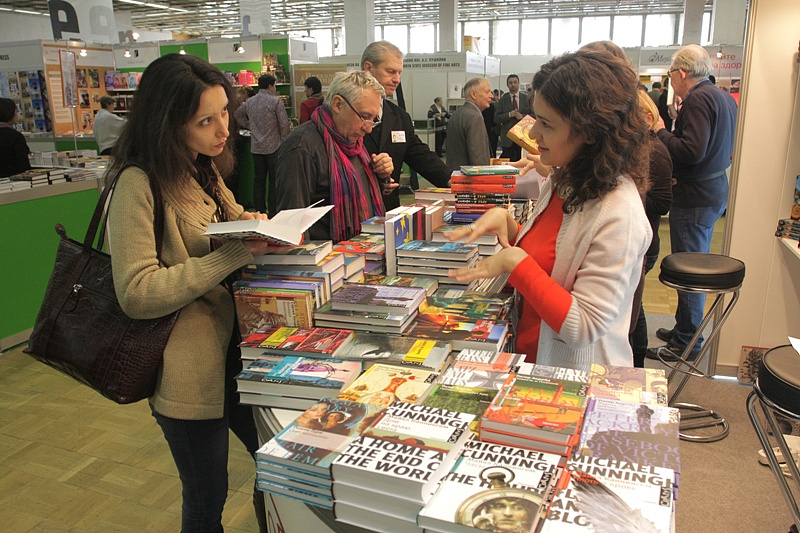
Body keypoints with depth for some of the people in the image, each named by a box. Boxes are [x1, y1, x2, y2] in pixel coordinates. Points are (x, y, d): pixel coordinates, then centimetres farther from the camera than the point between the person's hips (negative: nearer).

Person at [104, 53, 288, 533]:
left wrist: (249, 225, -4)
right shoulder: (138, 184, -19)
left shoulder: (205, 171, 7)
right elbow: (137, 295, -25)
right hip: (188, 370, -7)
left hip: (233, 348, 8)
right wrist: (237, 252, -27)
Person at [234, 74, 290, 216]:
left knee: (258, 179, 11)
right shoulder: (276, 101, -10)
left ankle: (260, 210, 17)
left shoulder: (249, 102, 7)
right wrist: (284, 141, -2)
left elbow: (238, 114, 23)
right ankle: (273, 212, 4)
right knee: (274, 181, 1)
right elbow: (284, 124, -13)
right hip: (273, 146, -5)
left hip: (256, 147, 5)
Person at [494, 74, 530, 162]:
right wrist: (509, 115, -13)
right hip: (508, 137, 0)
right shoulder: (502, 100, 7)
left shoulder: (526, 99, 9)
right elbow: (496, 119, 0)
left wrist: (522, 116, -13)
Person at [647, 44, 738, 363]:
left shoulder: (698, 99, -18)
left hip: (695, 198, -10)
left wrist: (660, 131, -14)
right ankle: (685, 329, 30)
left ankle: (687, 343, 8)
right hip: (715, 190, 10)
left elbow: (691, 151, -26)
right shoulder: (723, 97, 13)